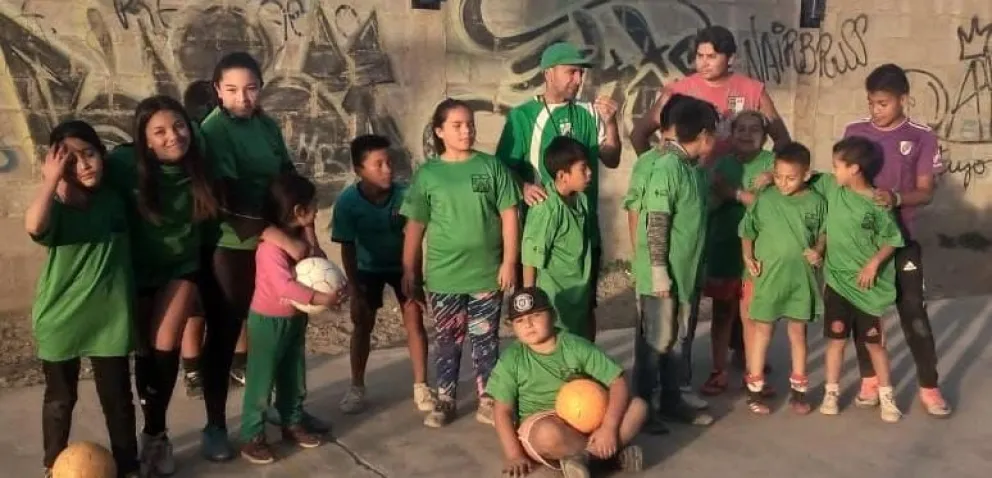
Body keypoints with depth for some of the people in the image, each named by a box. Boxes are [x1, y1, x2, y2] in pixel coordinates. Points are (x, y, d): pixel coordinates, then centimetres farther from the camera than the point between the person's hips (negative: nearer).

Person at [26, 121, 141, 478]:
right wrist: (51, 179, -29)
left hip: (109, 317, 2)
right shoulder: (55, 208, -12)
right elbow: (33, 226, -37)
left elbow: (127, 252, 13)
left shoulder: (114, 201, -2)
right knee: (60, 399, 16)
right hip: (61, 319, -2)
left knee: (117, 397, 11)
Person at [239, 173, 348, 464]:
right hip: (268, 321, -8)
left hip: (295, 318, 8)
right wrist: (320, 298, -39)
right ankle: (252, 437, 10)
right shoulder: (271, 246, -27)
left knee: (294, 377, 18)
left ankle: (293, 423, 33)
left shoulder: (302, 236, 1)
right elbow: (284, 286, -35)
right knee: (261, 380, 0)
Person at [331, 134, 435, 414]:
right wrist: (355, 289, -18)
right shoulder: (347, 202, -27)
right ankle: (356, 388, 16)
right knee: (362, 324, 2)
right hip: (368, 267, 0)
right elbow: (347, 248, -18)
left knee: (414, 320, -5)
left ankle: (420, 386, 7)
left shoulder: (404, 195, -28)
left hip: (402, 265, 0)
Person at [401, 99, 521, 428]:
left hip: (486, 272, 0)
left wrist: (509, 262, -5)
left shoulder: (491, 166, -1)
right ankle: (444, 402, 23)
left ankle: (488, 401, 21)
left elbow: (509, 216, 0)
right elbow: (415, 226, 3)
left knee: (485, 340, 9)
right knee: (447, 342, 11)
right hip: (443, 274, 0)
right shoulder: (428, 174, 0)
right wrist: (408, 270, 3)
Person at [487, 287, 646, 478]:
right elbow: (503, 412, -6)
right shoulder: (511, 360, -6)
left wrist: (609, 427, -20)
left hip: (583, 419, 3)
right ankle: (614, 451, -17)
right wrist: (514, 455, -17)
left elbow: (618, 382, -8)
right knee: (549, 433, -39)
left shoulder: (576, 346, -5)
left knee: (638, 406, -14)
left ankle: (580, 456, -23)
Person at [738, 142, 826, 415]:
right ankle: (755, 389, 14)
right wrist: (748, 257, -9)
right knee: (762, 331, 5)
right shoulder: (764, 200, -6)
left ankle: (798, 389, 24)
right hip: (768, 276, -1)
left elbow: (823, 233, 10)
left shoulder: (816, 202, -2)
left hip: (802, 277, 1)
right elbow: (747, 231, 2)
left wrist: (818, 251, -8)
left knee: (798, 332, 12)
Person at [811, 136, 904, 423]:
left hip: (868, 284, -3)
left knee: (874, 342, 7)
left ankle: (886, 396, 21)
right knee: (836, 338, 8)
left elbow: (892, 239, -6)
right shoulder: (829, 186, -2)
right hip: (837, 280, 3)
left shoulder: (877, 204, -12)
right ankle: (831, 392, 19)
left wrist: (874, 262, -19)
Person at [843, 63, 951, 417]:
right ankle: (869, 378, 22)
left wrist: (896, 198, -25)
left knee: (914, 312, 0)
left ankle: (929, 386, 11)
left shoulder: (922, 137, -5)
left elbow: (925, 193, -6)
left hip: (901, 239, -2)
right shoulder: (854, 132, 1)